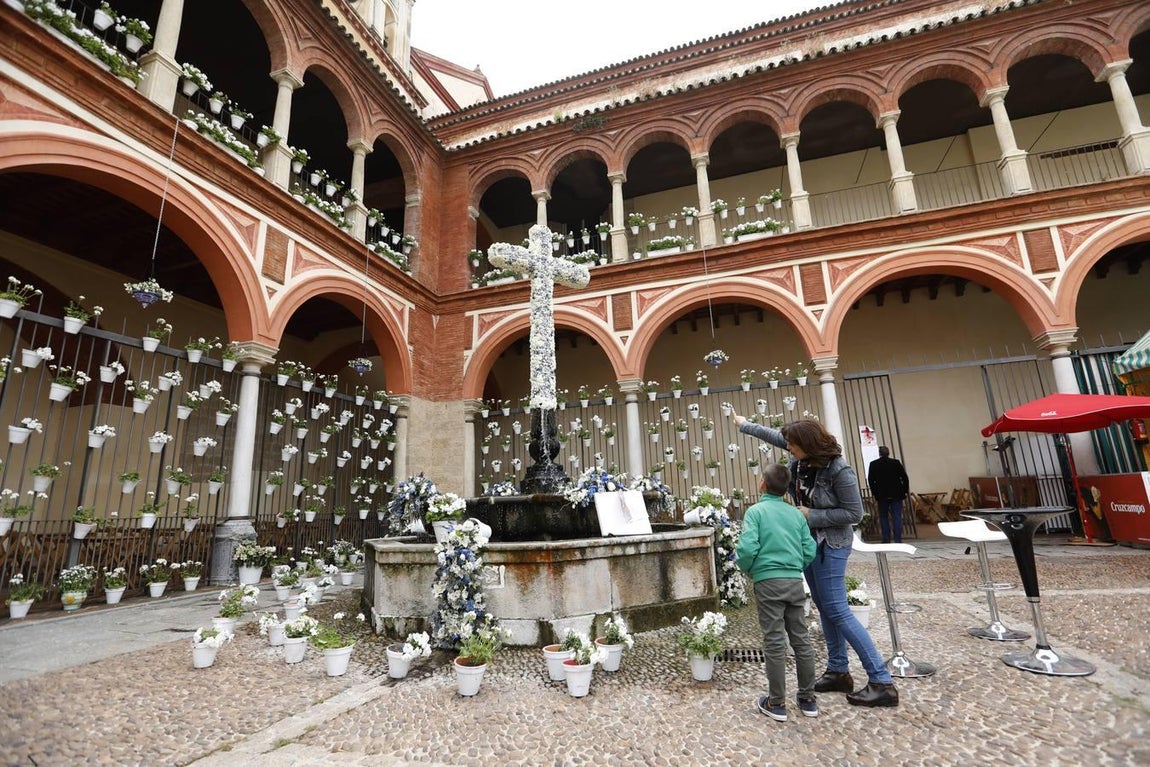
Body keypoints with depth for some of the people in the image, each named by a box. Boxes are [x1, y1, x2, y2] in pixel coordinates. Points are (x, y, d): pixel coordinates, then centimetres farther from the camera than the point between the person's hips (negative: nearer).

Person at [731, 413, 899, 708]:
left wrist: (812, 515, -19)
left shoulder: (839, 471, -23)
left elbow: (855, 513, -17)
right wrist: (743, 424, 22)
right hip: (808, 541, 8)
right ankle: (838, 672, 27)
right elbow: (773, 435, 12)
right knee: (824, 607, 14)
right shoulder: (803, 459, -4)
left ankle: (882, 682, 4)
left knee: (837, 610, -6)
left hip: (830, 545, -8)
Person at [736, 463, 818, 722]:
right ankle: (808, 698, 27)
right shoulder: (796, 514, 8)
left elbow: (748, 548, -16)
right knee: (801, 639, 14)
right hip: (795, 582, 5)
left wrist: (744, 567, 3)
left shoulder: (755, 511, -6)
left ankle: (777, 703, 13)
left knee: (775, 642, 3)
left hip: (768, 582, -4)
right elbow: (810, 551, 5)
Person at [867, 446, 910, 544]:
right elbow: (904, 477, -3)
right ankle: (898, 540, 1)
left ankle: (886, 540, 6)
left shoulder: (873, 464, -2)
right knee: (897, 517, 3)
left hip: (882, 495, 0)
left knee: (883, 517, 8)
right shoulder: (896, 462, -1)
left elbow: (870, 480, -3)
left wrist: (875, 493, 6)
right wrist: (905, 491, 7)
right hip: (896, 494, 0)